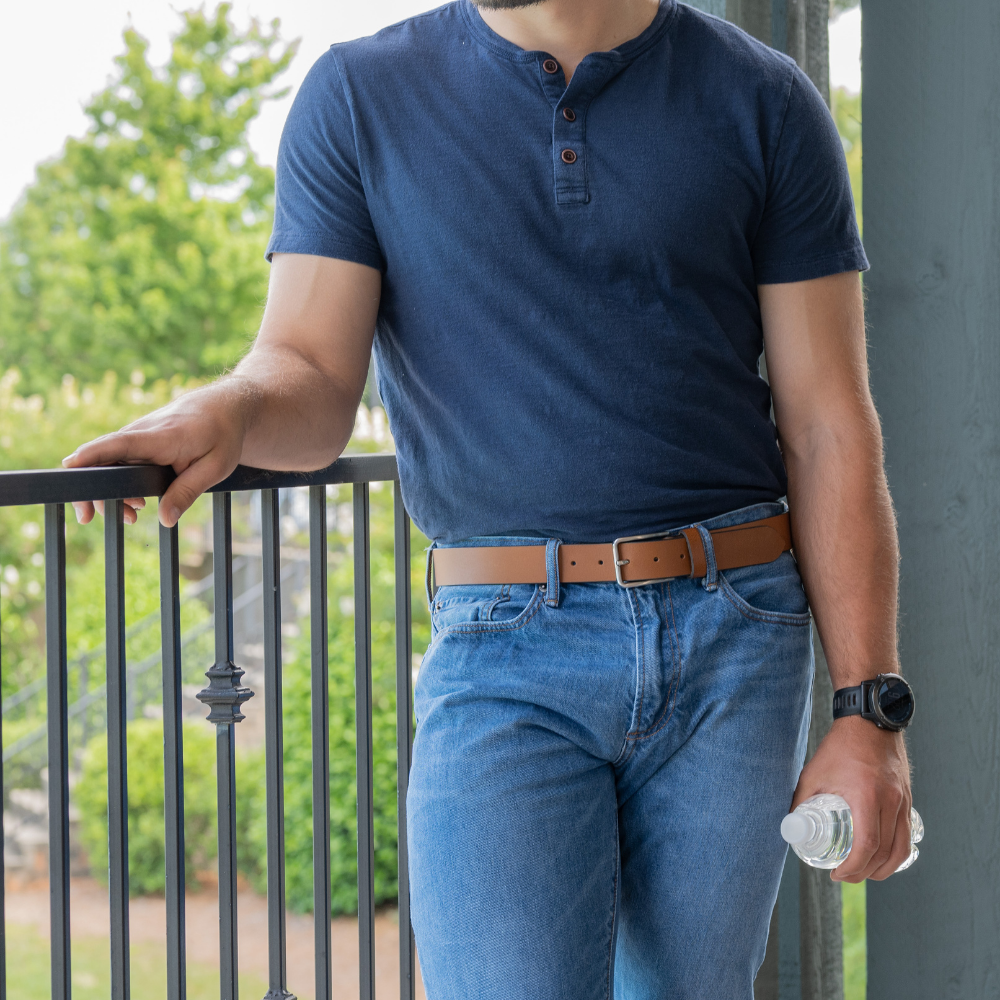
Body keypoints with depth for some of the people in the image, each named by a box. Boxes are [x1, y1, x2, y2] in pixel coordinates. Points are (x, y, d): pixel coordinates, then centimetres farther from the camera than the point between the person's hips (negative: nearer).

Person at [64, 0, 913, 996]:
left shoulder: (763, 103, 5)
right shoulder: (359, 97, 5)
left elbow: (830, 428, 3)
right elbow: (311, 380, 0)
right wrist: (226, 410, -26)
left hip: (735, 644, 1)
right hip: (506, 659, -1)